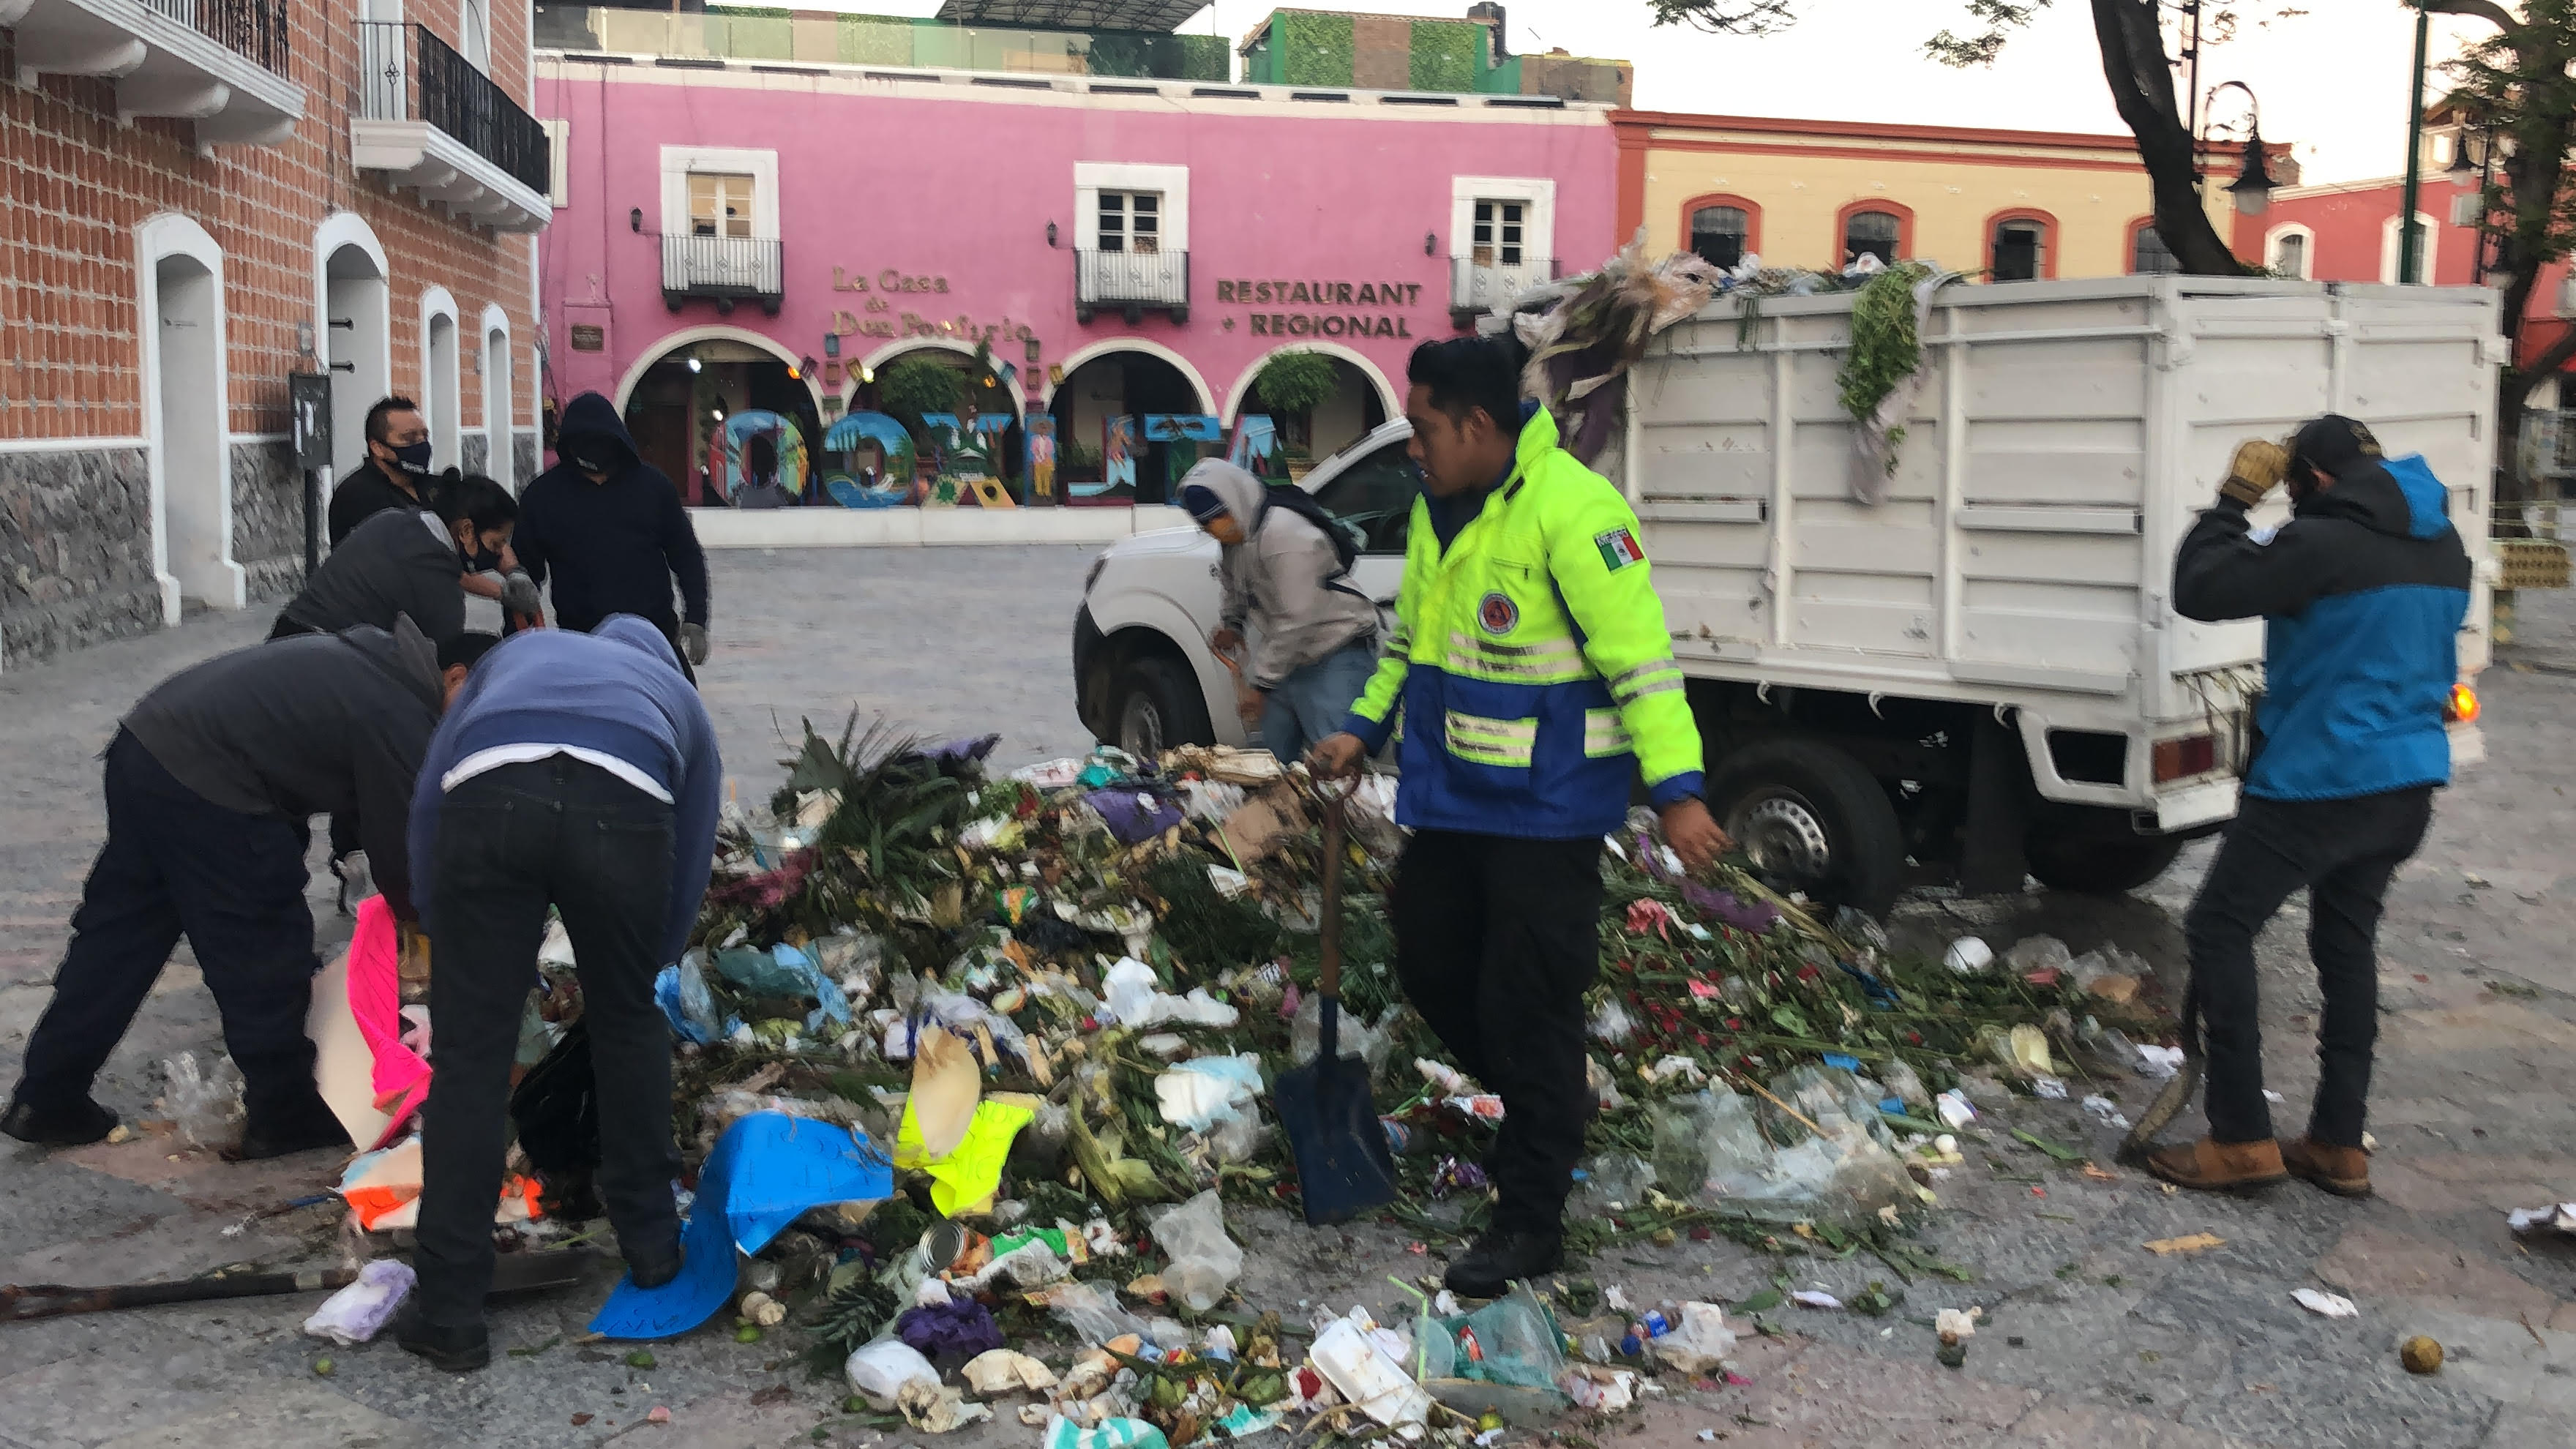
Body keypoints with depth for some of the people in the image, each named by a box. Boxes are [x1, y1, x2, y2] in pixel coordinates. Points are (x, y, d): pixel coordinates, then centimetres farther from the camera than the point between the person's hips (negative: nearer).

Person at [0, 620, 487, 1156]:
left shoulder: (370, 658, 16)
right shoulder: (401, 723, -12)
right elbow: (397, 845, -4)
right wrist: (416, 913, 15)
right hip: (204, 784, -10)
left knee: (117, 937, 18)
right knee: (267, 956, 4)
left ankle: (46, 1101, 27)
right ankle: (284, 1117, 17)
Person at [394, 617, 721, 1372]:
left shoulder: (521, 651, 42)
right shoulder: (680, 698, 41)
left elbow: (431, 789, 27)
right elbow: (691, 865, 37)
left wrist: (446, 941, 32)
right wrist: (638, 969, 52)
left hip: (488, 794, 0)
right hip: (624, 805, 1)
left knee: (471, 1051, 10)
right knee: (629, 1023, 25)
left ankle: (449, 1314, 15)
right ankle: (652, 1241, 40)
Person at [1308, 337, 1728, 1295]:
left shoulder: (1573, 511, -19)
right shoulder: (1438, 511, 10)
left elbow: (1639, 657, -21)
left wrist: (1675, 791, -24)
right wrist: (1362, 730, 18)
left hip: (1544, 810, -9)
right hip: (1451, 798, 9)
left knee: (1529, 1001, -3)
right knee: (1430, 964, 16)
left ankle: (1531, 1222, 9)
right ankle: (1546, 1113, 39)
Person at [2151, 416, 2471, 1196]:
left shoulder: (2323, 542, -18)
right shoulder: (2443, 546, 11)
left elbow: (2198, 590, -16)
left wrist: (2234, 499, -7)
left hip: (2321, 780, -9)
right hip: (2408, 780, 9)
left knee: (2219, 927, 1)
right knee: (2348, 940, 16)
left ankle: (2242, 1138, 0)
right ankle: (2338, 1145, 19)